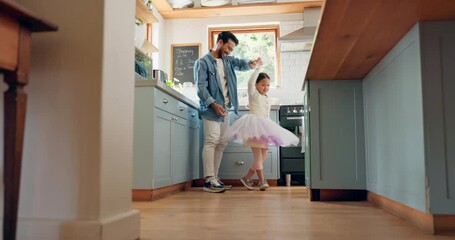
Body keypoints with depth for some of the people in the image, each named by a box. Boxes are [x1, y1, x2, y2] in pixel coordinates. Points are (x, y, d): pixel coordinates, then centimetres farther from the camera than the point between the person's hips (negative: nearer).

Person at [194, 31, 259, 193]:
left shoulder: (228, 60, 19)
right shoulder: (203, 62, -2)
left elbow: (240, 64, 4)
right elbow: (201, 87, -11)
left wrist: (250, 64, -20)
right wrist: (214, 104, -21)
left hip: (224, 109, 8)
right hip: (211, 108, -8)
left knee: (222, 143, 7)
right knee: (211, 141, -14)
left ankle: (214, 179, 12)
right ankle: (209, 180, -14)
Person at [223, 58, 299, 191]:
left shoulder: (267, 99, 17)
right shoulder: (254, 94, -2)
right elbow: (250, 82, -20)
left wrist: (269, 128, 16)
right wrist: (259, 67, -19)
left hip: (264, 128, 8)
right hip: (254, 126, -8)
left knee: (263, 156, 6)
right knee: (258, 155, -9)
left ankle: (247, 177, 12)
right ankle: (262, 180, 0)